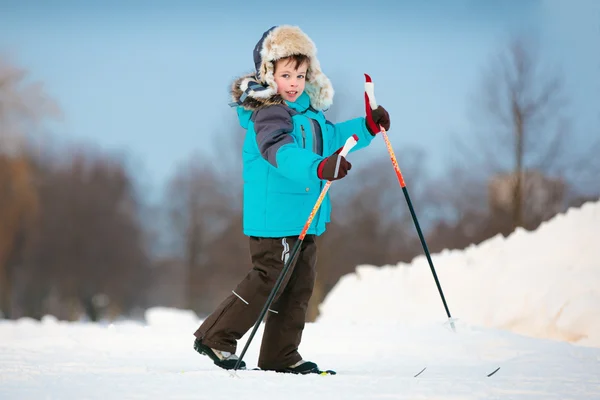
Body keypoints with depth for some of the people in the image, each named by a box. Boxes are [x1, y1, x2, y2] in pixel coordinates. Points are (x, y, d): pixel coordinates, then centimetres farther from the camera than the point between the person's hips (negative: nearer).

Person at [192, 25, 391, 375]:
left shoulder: (309, 110, 13)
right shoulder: (267, 112, -17)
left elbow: (331, 137, 31)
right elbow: (280, 152, -35)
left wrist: (367, 127, 17)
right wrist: (319, 167, -49)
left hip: (304, 217, 9)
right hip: (274, 216, -9)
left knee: (300, 286, 10)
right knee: (269, 280, -8)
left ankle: (280, 356, 17)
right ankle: (215, 338, 3)